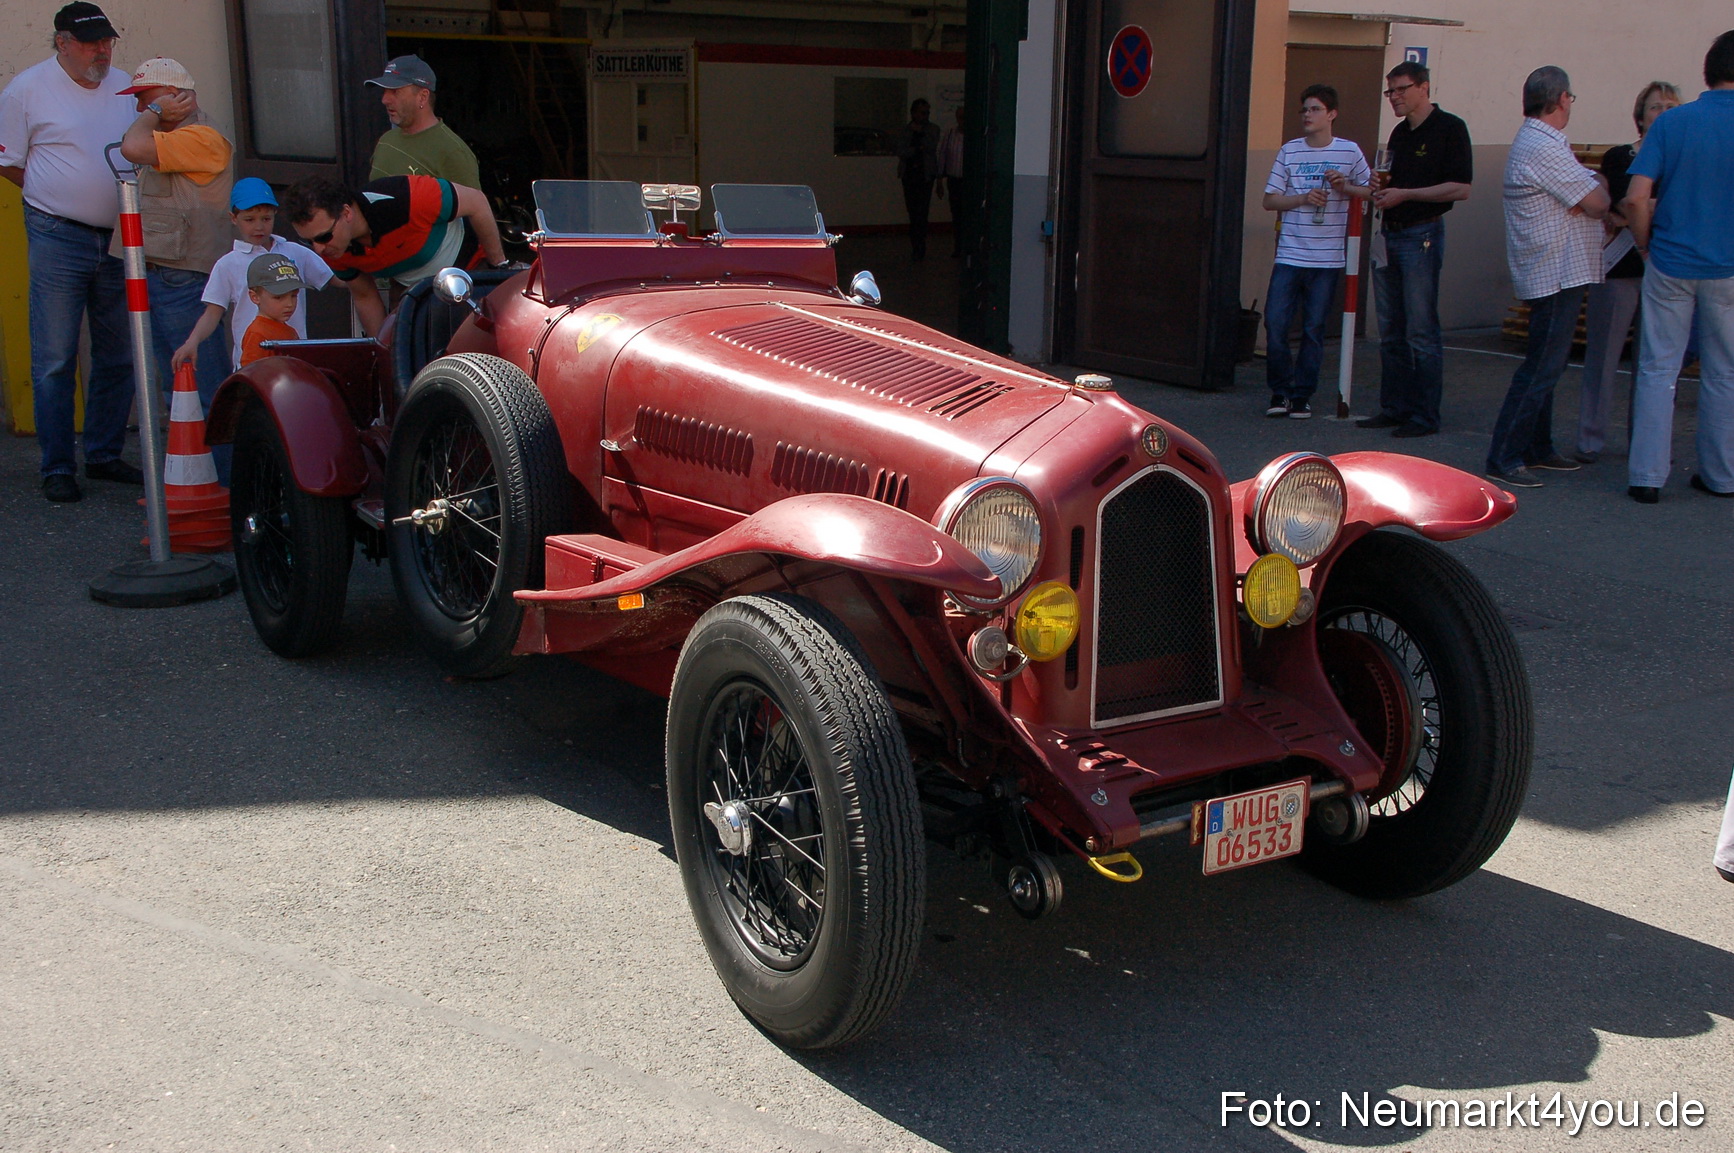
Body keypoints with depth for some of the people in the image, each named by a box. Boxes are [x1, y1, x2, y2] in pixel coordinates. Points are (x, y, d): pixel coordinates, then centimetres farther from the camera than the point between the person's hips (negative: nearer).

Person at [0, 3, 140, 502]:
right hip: (58, 240, -5)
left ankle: (105, 455, 21)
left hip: (120, 238, 5)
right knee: (55, 359, -4)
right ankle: (57, 467, 3)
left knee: (118, 357, 9)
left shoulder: (126, 87, 11)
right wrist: (64, 198, -1)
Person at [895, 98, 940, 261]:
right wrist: (918, 149, -10)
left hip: (925, 174, -2)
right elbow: (901, 152, -1)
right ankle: (917, 248, 10)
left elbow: (932, 147, -8)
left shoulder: (933, 130, 8)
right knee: (913, 211, 3)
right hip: (909, 174, 2)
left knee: (921, 212, -11)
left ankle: (919, 249, -9)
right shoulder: (904, 130, 10)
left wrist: (920, 132, -8)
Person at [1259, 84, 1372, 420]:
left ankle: (1302, 396, 13)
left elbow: (1370, 191, 11)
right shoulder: (1289, 151, 6)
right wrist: (1303, 197, -9)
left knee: (1314, 329, 3)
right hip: (1289, 254, 1)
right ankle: (1280, 392, 10)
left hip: (1327, 259, -1)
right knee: (1275, 323, -6)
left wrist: (1344, 187, -8)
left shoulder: (1349, 152, 4)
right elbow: (1270, 200, 6)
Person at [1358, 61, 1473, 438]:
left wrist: (1404, 194, -15)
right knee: (1390, 331, 9)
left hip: (1422, 234, -8)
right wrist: (1380, 191, 5)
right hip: (1389, 235, 8)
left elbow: (1461, 188, -14)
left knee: (1421, 331, -7)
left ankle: (1425, 414, -2)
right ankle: (1394, 407, 16)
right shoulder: (1400, 133, 17)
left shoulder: (1449, 128, -7)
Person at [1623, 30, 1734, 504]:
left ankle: (1646, 476, 2)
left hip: (1670, 265, 0)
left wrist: (1647, 247, 4)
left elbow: (1636, 199, -10)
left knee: (1657, 369, 5)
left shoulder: (1671, 123, -4)